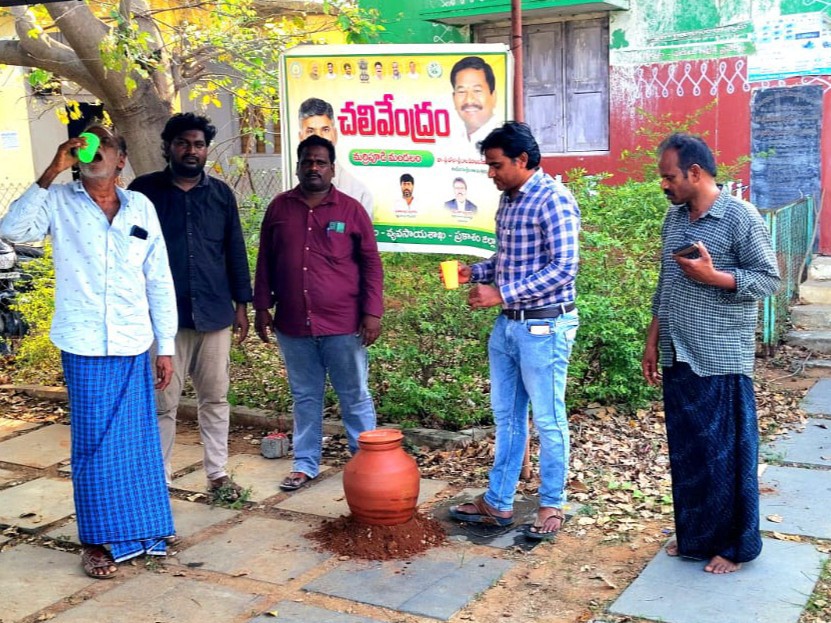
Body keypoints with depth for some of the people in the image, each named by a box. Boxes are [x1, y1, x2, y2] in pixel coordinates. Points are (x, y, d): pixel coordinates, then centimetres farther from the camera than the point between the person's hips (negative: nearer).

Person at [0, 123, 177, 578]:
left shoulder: (141, 207, 6)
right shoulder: (59, 201, 0)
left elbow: (159, 280, 7)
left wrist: (166, 346, 5)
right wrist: (50, 174, -21)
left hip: (134, 345, 2)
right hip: (83, 346, -2)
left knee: (137, 440, 10)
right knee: (94, 443, 4)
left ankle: (142, 530, 25)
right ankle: (96, 540, 18)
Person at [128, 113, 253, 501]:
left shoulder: (221, 194, 8)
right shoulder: (145, 190, 0)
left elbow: (235, 251, 11)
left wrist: (241, 304, 7)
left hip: (214, 313, 3)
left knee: (215, 398, 10)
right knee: (163, 403, 2)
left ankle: (217, 472, 21)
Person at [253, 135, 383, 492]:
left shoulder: (350, 209, -1)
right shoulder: (279, 207, 6)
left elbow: (371, 263, 0)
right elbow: (265, 261, 10)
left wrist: (372, 312, -6)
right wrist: (262, 307, 6)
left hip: (342, 325, -2)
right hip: (293, 325, 3)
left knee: (355, 397, 7)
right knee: (305, 398, 13)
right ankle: (305, 464, 25)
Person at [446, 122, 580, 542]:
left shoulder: (554, 199, -15)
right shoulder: (508, 199, 11)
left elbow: (563, 267, -21)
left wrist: (501, 294, -21)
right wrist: (473, 272, 2)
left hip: (544, 326, -9)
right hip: (507, 324, 9)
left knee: (547, 420, 4)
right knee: (506, 416, 15)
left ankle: (551, 506, 19)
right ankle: (498, 503, 25)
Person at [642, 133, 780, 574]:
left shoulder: (740, 217, -10)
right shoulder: (674, 219, 12)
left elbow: (768, 279, -11)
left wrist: (712, 276, -23)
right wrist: (652, 342, 15)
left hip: (720, 360, -7)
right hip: (677, 358, 7)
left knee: (726, 454, 3)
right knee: (685, 452, 14)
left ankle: (735, 545, 17)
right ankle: (694, 535, 28)